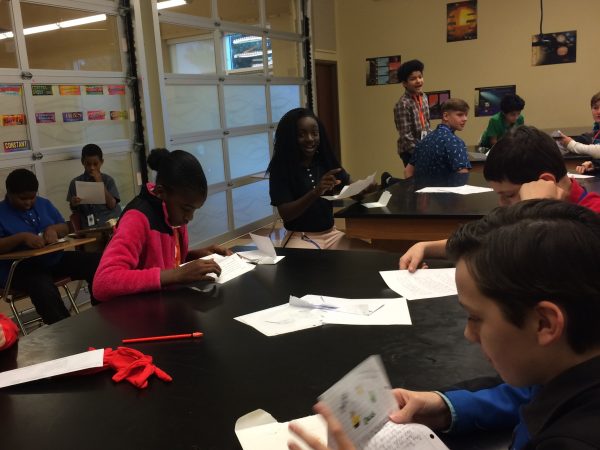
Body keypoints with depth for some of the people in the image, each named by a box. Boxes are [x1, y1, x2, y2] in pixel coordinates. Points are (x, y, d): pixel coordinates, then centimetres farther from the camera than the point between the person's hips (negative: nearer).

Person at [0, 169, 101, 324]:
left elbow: (65, 228, 17)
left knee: (96, 262, -16)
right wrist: (21, 237, -27)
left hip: (55, 259, 6)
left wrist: (53, 229, -6)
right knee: (44, 289, -40)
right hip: (20, 268, -5)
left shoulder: (44, 204, 14)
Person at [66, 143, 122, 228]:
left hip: (111, 222, 0)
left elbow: (112, 205, -4)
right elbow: (74, 210, 11)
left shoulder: (108, 180, 6)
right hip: (90, 226, 0)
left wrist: (100, 183, -6)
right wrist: (73, 204, -12)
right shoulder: (75, 182, 7)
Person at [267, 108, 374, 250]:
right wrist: (315, 192, -29)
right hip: (300, 238, -6)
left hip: (331, 233, 6)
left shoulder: (325, 161, 7)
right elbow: (285, 214, -15)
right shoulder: (280, 169, -7)